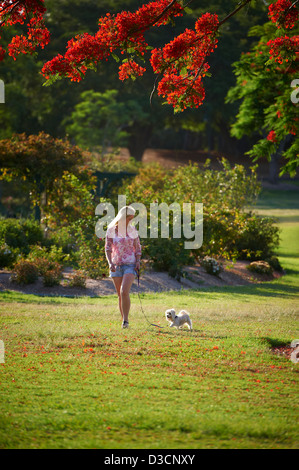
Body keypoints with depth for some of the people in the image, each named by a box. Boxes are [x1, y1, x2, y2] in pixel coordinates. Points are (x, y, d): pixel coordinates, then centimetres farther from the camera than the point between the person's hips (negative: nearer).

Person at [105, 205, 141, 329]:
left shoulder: (132, 229, 4)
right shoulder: (111, 230, 1)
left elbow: (138, 247, 11)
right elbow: (108, 248, 0)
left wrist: (138, 262, -4)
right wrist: (110, 263, -15)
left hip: (130, 265, -1)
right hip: (116, 266, 1)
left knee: (125, 292, -19)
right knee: (120, 295, 5)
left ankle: (125, 321, -17)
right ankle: (124, 321, 15)